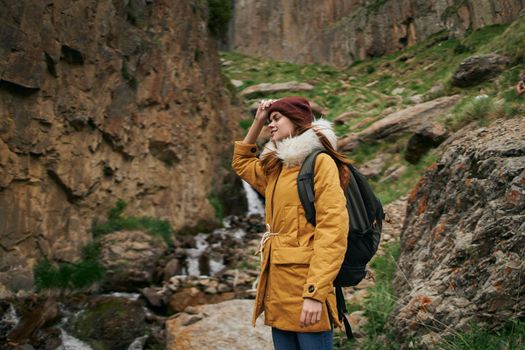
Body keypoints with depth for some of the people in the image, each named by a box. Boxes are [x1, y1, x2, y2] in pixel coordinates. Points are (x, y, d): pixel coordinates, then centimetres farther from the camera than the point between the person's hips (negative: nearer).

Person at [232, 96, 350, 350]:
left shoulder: (321, 162, -7)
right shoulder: (276, 168, 16)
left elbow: (332, 231, -15)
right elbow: (241, 163, 36)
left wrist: (315, 293, -21)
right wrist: (257, 122, 23)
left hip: (306, 282, -8)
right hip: (277, 285, 8)